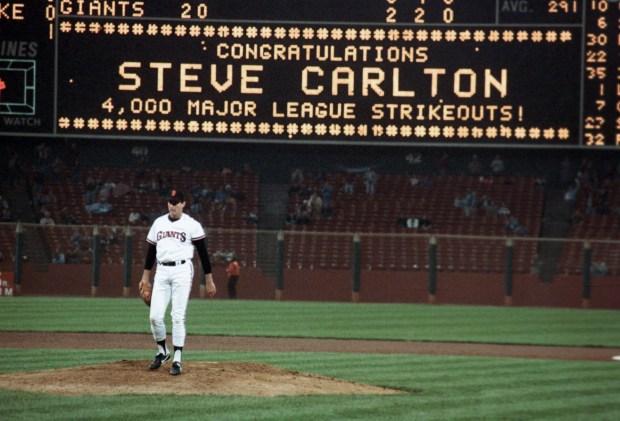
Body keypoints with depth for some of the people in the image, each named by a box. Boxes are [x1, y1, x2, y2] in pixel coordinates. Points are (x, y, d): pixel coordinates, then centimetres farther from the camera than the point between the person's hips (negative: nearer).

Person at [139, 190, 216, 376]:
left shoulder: (192, 225, -1)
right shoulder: (158, 223, 12)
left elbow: (203, 253, 0)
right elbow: (151, 250, 19)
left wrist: (209, 280, -2)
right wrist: (145, 276, 18)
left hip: (182, 271, -4)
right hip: (161, 272, 4)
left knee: (178, 317, -7)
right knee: (155, 316, -3)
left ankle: (177, 360, -3)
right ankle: (162, 352, 19)